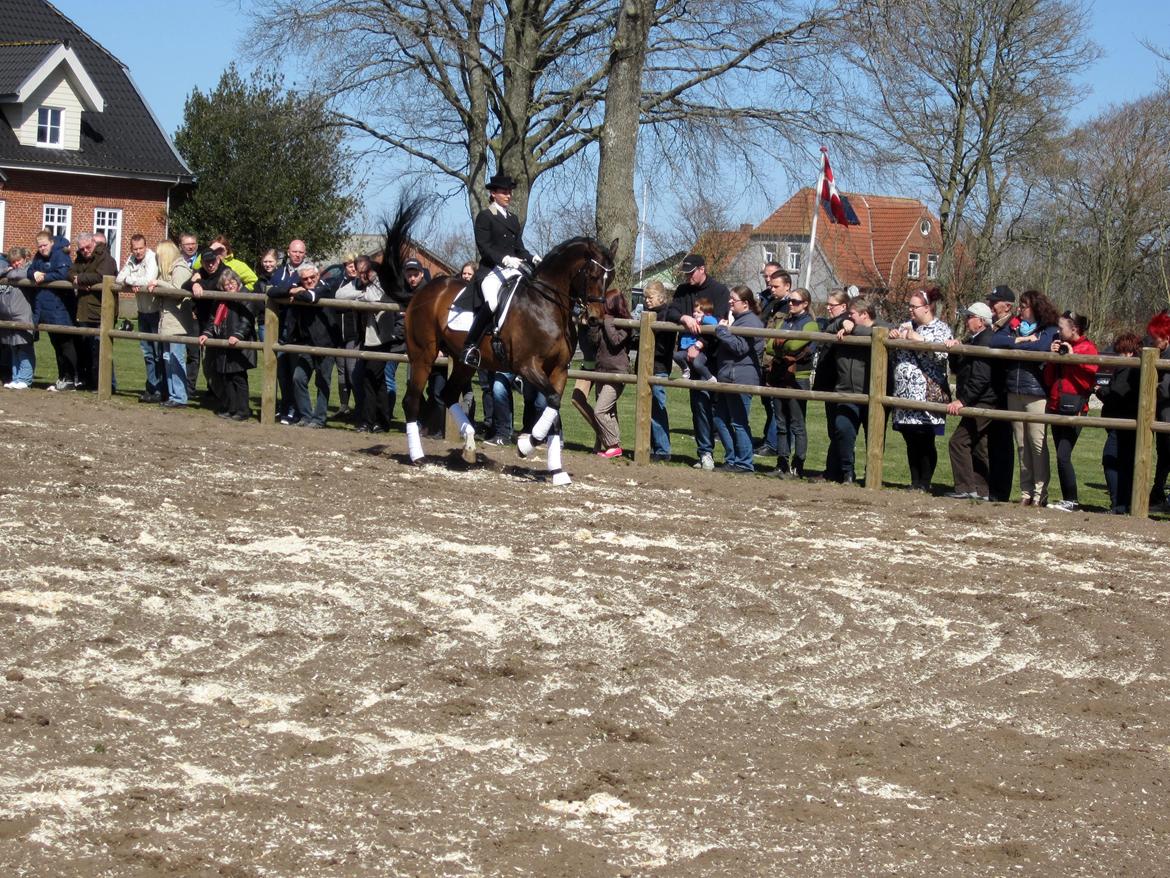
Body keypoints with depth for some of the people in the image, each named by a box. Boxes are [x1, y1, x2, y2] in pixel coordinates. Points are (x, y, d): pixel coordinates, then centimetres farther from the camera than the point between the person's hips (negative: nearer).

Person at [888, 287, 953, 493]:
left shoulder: (941, 329, -1)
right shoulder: (907, 326, 18)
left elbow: (941, 354, -17)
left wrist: (919, 339, -17)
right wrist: (893, 336, 3)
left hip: (928, 393, -6)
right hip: (905, 393, 6)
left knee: (925, 442, -3)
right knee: (911, 442, 9)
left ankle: (924, 484, 3)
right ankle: (915, 482, 16)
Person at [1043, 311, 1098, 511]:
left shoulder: (1087, 348, -5)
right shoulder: (1060, 347, 17)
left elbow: (1088, 380, -15)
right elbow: (1048, 380, 15)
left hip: (1074, 409, -8)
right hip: (1056, 408, 8)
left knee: (1063, 456, -15)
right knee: (1062, 457, 8)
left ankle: (1071, 500, -9)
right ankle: (1066, 499, 12)